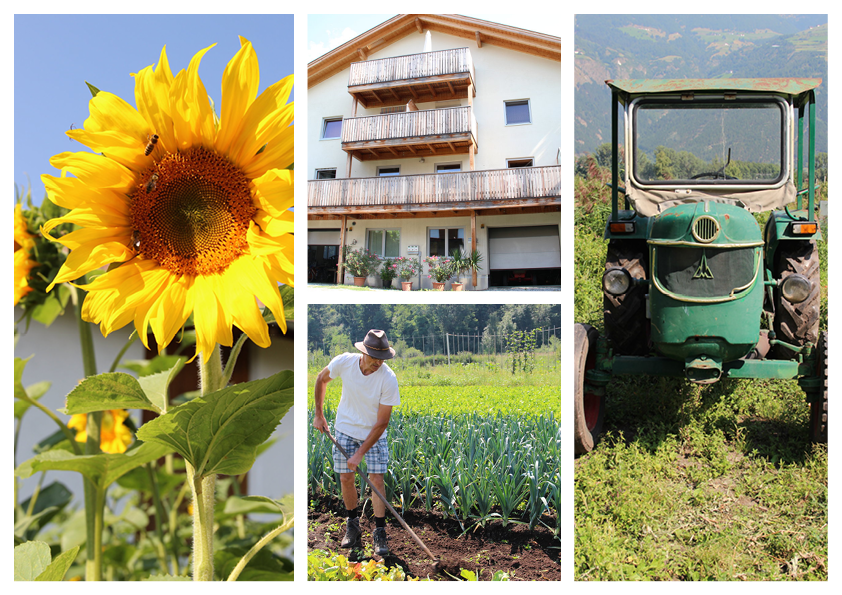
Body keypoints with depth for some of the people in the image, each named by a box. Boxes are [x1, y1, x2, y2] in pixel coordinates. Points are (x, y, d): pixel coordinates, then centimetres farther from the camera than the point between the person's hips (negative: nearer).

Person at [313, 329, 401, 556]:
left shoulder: (389, 378, -27)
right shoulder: (344, 362, -21)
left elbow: (382, 423, -22)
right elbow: (321, 379, 2)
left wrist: (360, 454, -22)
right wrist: (319, 414, 3)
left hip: (374, 434, -2)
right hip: (345, 429, 2)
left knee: (377, 480, -9)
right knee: (346, 479, 3)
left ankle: (379, 532, 6)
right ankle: (352, 525, 26)